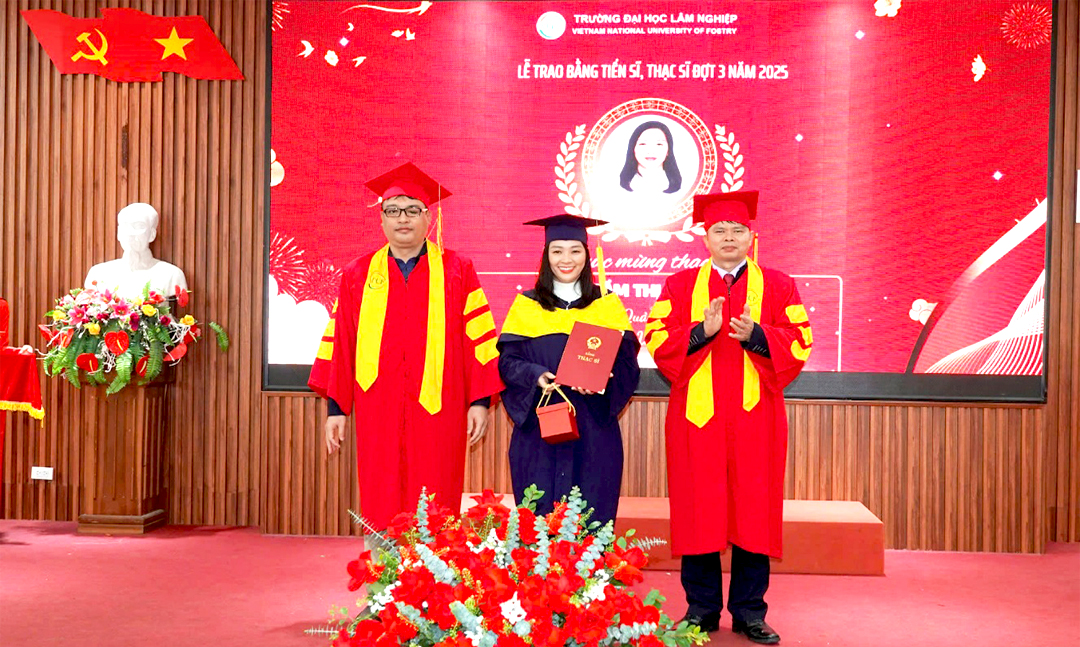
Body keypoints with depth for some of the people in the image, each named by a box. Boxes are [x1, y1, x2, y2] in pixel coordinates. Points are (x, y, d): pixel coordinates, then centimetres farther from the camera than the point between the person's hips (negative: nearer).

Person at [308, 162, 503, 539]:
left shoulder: (457, 271, 5)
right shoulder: (358, 276, 10)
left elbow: (478, 338, 3)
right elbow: (339, 344, 10)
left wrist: (480, 401, -2)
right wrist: (335, 407, 7)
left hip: (437, 413, -1)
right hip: (378, 417, 2)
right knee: (380, 511, 4)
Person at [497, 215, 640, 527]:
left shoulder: (607, 305, 9)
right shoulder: (527, 305, 8)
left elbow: (627, 358, 1)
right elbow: (508, 360, 2)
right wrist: (537, 376, -18)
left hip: (593, 429, 0)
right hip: (539, 428, 0)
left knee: (590, 522, 1)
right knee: (540, 517, 0)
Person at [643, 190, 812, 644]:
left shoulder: (778, 286, 11)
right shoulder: (679, 286, 10)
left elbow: (798, 343, 1)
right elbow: (657, 341, -1)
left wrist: (755, 334, -15)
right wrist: (702, 331, -16)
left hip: (755, 418, 0)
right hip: (696, 415, 0)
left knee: (754, 509, 2)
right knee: (699, 509, 2)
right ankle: (701, 608, 14)